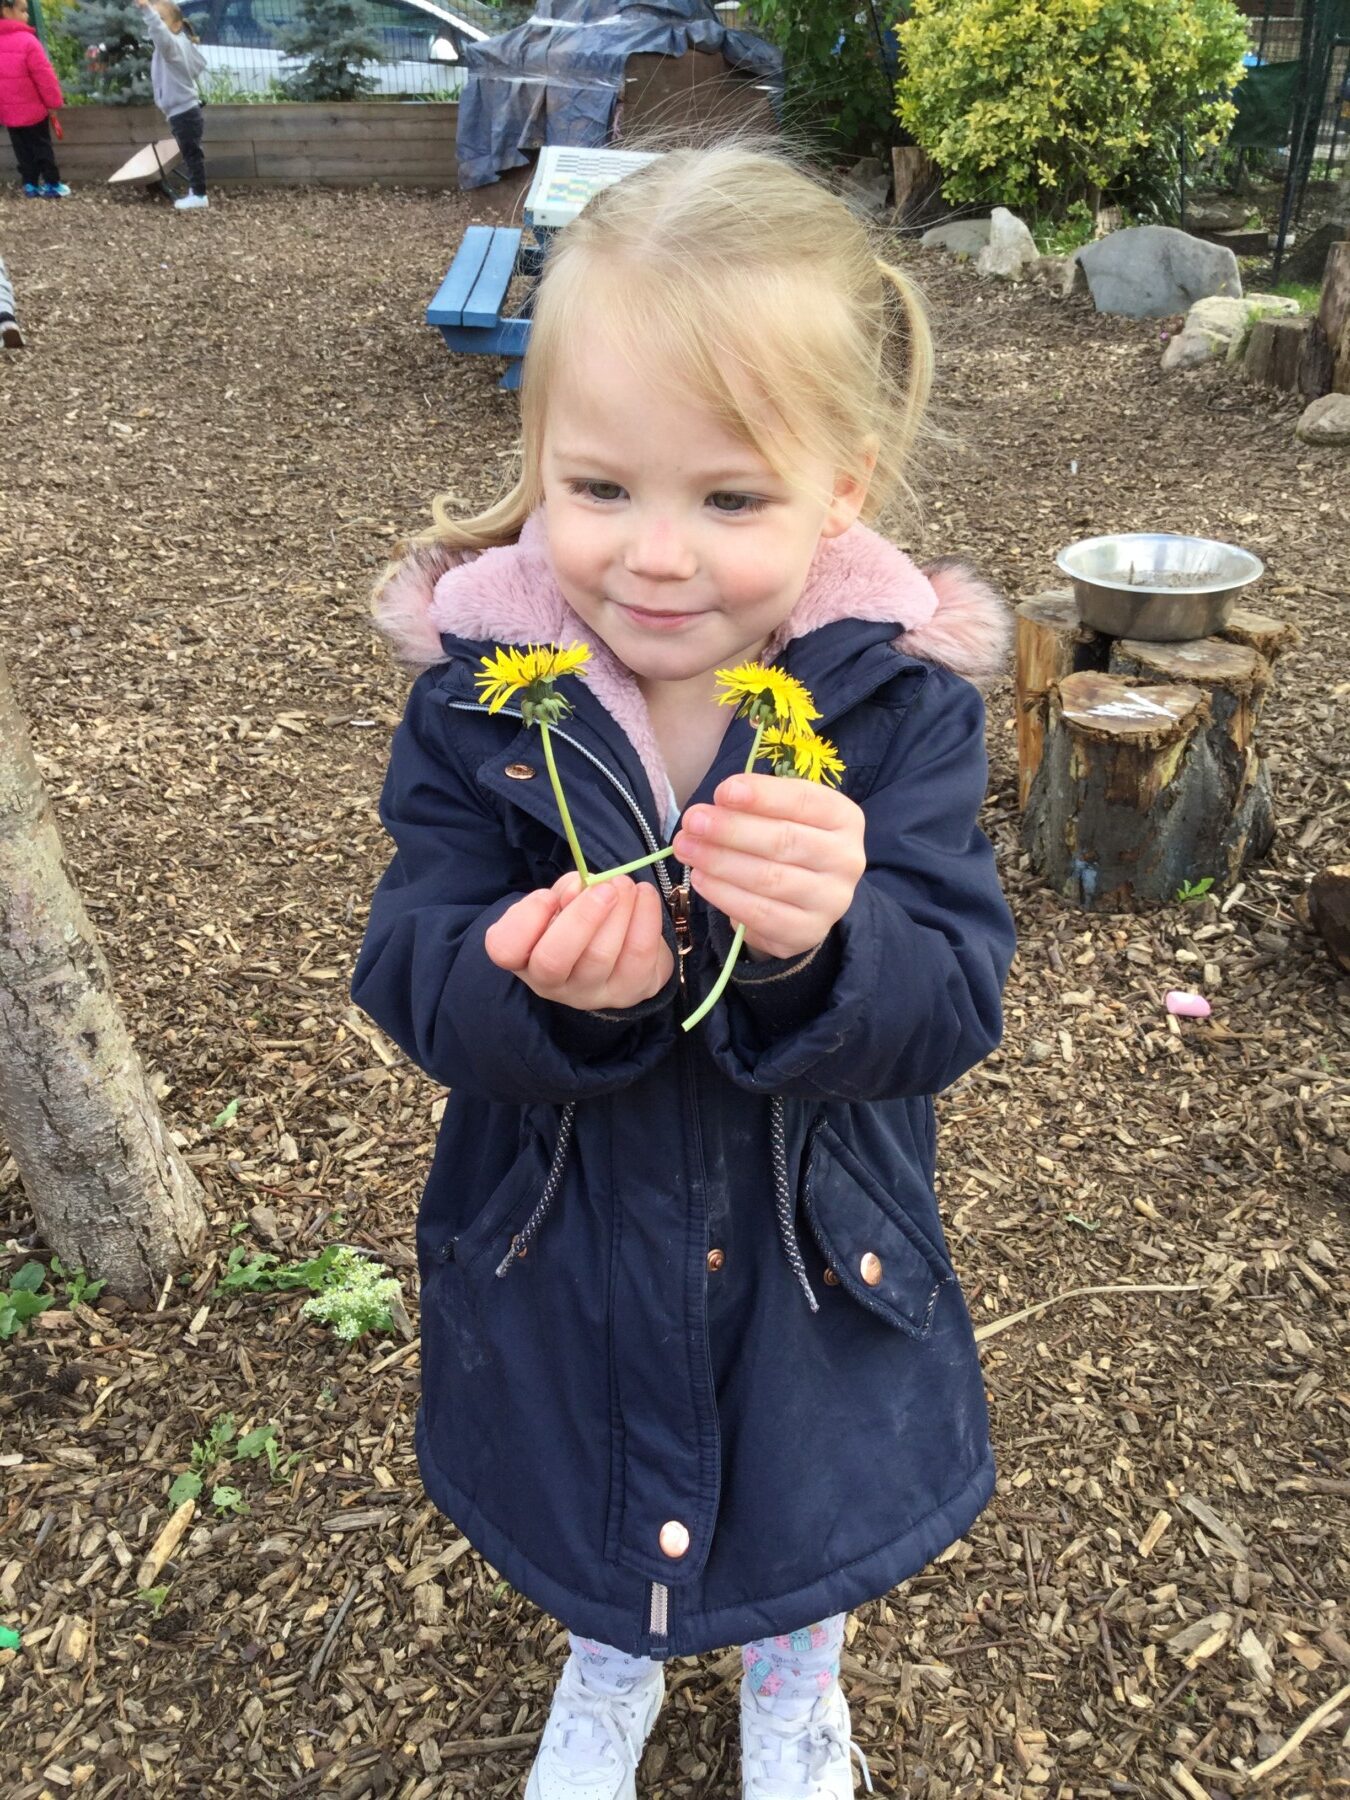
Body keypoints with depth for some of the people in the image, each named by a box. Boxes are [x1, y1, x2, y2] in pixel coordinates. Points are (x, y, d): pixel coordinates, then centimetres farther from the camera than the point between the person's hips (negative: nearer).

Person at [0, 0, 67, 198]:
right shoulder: (27, 41, -19)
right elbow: (44, 75, -17)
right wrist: (54, 101, -4)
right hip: (32, 108, -5)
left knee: (22, 150, 13)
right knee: (42, 146, 7)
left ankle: (30, 185, 16)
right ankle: (52, 185, 10)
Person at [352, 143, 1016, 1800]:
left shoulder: (901, 701, -21)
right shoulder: (478, 690, -18)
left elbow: (951, 1009, -24)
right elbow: (413, 977, -19)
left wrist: (825, 946, -47)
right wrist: (536, 986, -42)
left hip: (816, 1256, 0)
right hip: (560, 1252, 1)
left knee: (808, 1516, 29)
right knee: (590, 1505, 30)